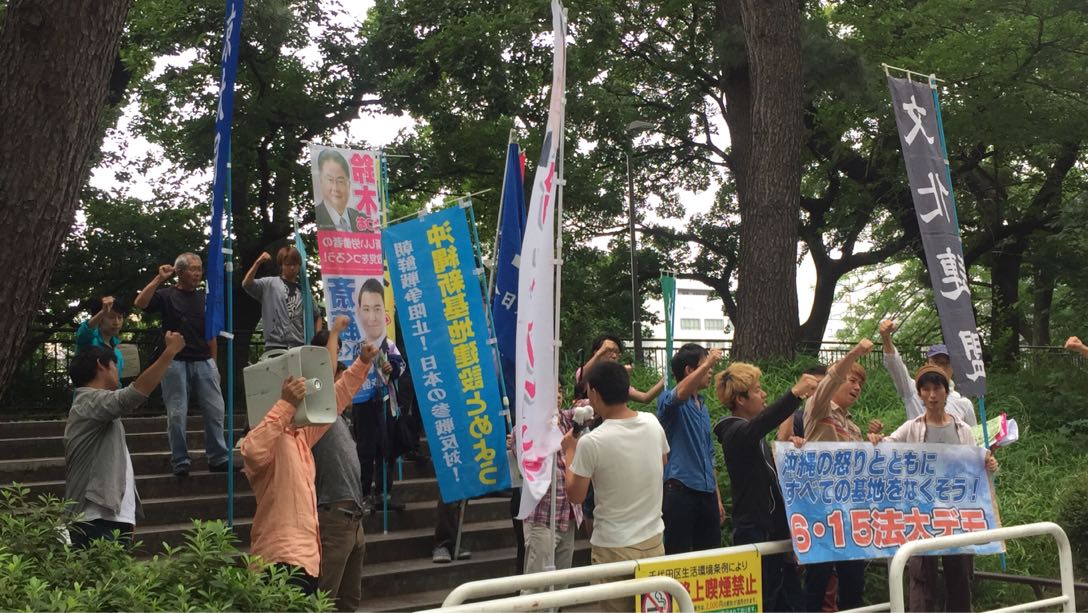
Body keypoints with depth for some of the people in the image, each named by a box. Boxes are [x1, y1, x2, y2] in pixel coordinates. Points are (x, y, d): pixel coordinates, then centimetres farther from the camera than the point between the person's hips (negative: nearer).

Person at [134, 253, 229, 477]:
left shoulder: (205, 298, 13)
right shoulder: (167, 295, 3)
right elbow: (140, 303, -15)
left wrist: (213, 363, 12)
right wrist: (159, 279, -17)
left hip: (203, 362, 3)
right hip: (176, 362, -3)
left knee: (215, 410, -2)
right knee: (177, 414, -1)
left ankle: (218, 458, 6)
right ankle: (180, 461, 6)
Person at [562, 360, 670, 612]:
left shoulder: (591, 442, -20)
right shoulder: (653, 424, -3)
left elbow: (575, 496, -8)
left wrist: (569, 452, 4)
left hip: (615, 547, -5)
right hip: (653, 540, 5)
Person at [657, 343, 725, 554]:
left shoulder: (703, 406, 18)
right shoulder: (670, 401, -5)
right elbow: (680, 393, -32)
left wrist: (717, 497, 20)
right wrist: (709, 362, -29)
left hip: (706, 492, 8)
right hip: (680, 489, -8)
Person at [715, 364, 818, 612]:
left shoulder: (747, 432, 17)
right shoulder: (736, 432, -16)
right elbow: (764, 422, -41)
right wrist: (795, 393, -52)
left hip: (771, 527, 10)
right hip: (755, 531, -10)